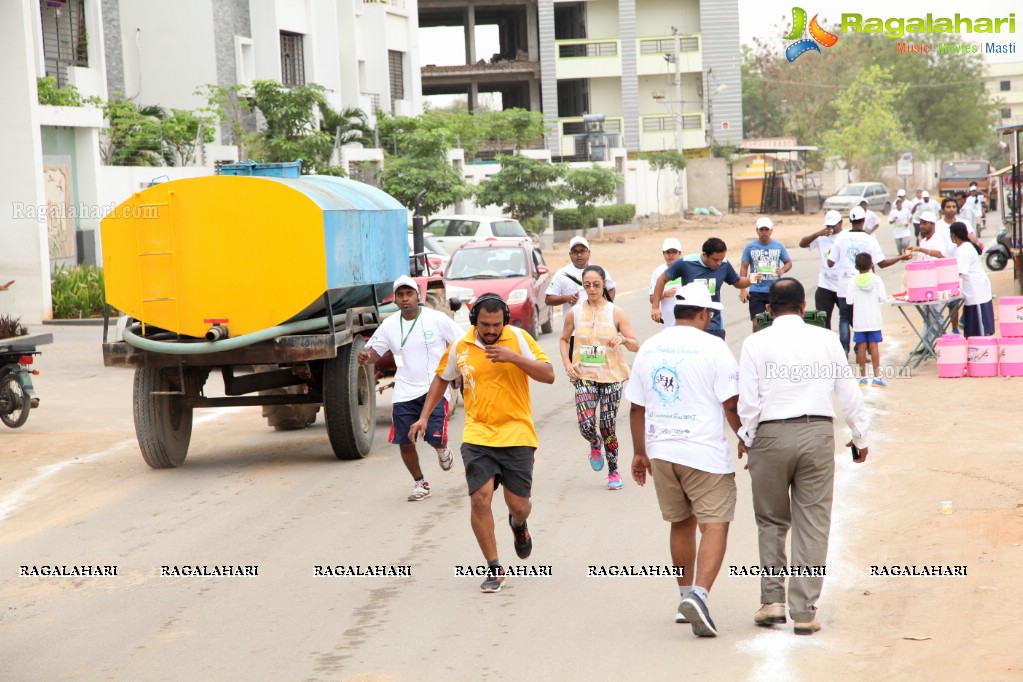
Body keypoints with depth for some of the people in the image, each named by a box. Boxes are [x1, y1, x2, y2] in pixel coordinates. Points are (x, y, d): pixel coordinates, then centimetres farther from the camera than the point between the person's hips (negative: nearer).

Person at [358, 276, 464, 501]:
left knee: (435, 437, -16)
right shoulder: (389, 325, 3)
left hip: (435, 389, -3)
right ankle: (420, 484, 23)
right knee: (405, 442, 0)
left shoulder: (437, 319, -6)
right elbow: (374, 350, 6)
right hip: (404, 391, 3)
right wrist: (366, 357, -18)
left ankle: (442, 449, 24)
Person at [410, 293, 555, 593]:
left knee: (518, 505, 1)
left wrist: (514, 357, -20)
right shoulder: (460, 348, 2)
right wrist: (424, 416, 14)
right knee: (480, 498, -14)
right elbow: (442, 378, 20)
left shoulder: (519, 339, -3)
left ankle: (518, 524, 42)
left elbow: (548, 375, -8)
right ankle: (494, 569, 0)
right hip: (478, 435, 1)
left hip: (516, 434, -1)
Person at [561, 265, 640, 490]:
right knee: (586, 425, -15)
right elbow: (564, 339, 16)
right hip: (584, 376, 1)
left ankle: (613, 471, 21)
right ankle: (595, 445, 22)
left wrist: (623, 339, -25)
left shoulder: (615, 313, -3)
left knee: (608, 427, 1)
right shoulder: (575, 312, 2)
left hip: (611, 376, -1)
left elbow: (636, 345, -3)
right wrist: (567, 363, 0)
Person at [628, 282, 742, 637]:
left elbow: (636, 407, 12)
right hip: (705, 453, -5)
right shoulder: (712, 347, -7)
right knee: (714, 525, -4)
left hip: (661, 451, 5)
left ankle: (686, 598, 24)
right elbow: (732, 405, -9)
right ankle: (699, 593, -23)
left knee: (681, 523, 18)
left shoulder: (648, 348, 8)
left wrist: (640, 452, 21)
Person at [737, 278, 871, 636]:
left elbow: (748, 400, -5)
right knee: (812, 523, 4)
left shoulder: (755, 343, -1)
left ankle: (772, 599, 6)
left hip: (771, 435, -1)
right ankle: (804, 612, 3)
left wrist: (745, 439, 9)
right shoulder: (826, 339, 5)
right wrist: (860, 437, 19)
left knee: (771, 521, 14)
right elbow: (848, 392, 8)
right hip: (818, 432, 1)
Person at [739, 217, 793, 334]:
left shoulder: (779, 246, 5)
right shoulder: (750, 247, 2)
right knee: (757, 323, -6)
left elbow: (788, 262, 13)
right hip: (756, 291, -1)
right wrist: (743, 289, -4)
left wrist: (782, 270, -11)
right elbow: (744, 267, 3)